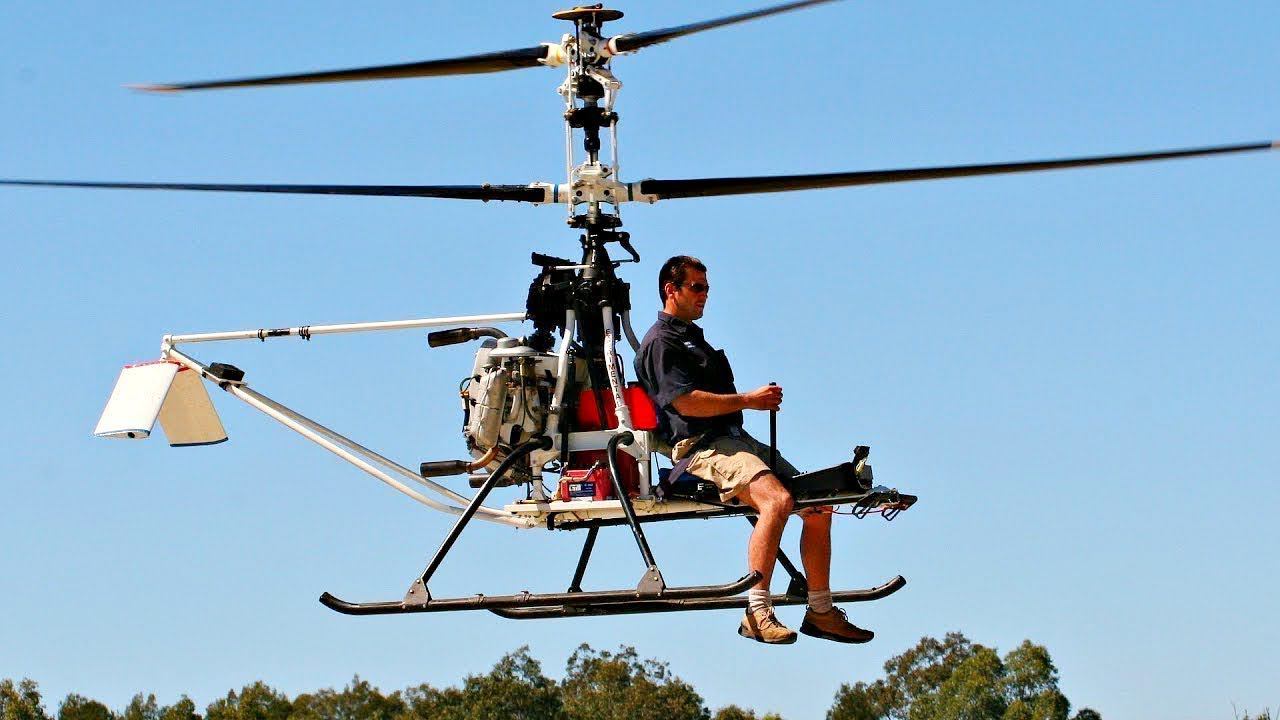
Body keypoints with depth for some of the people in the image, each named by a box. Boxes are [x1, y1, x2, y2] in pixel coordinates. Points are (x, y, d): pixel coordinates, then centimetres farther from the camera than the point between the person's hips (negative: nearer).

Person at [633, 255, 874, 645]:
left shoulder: (692, 337, 28)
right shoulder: (660, 342, -4)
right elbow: (687, 403, -17)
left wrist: (759, 398, 11)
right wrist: (748, 400, -10)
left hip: (736, 438, 10)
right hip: (701, 446, -10)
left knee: (818, 506, 4)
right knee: (777, 500, -33)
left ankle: (821, 612, 10)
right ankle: (757, 613, -34)